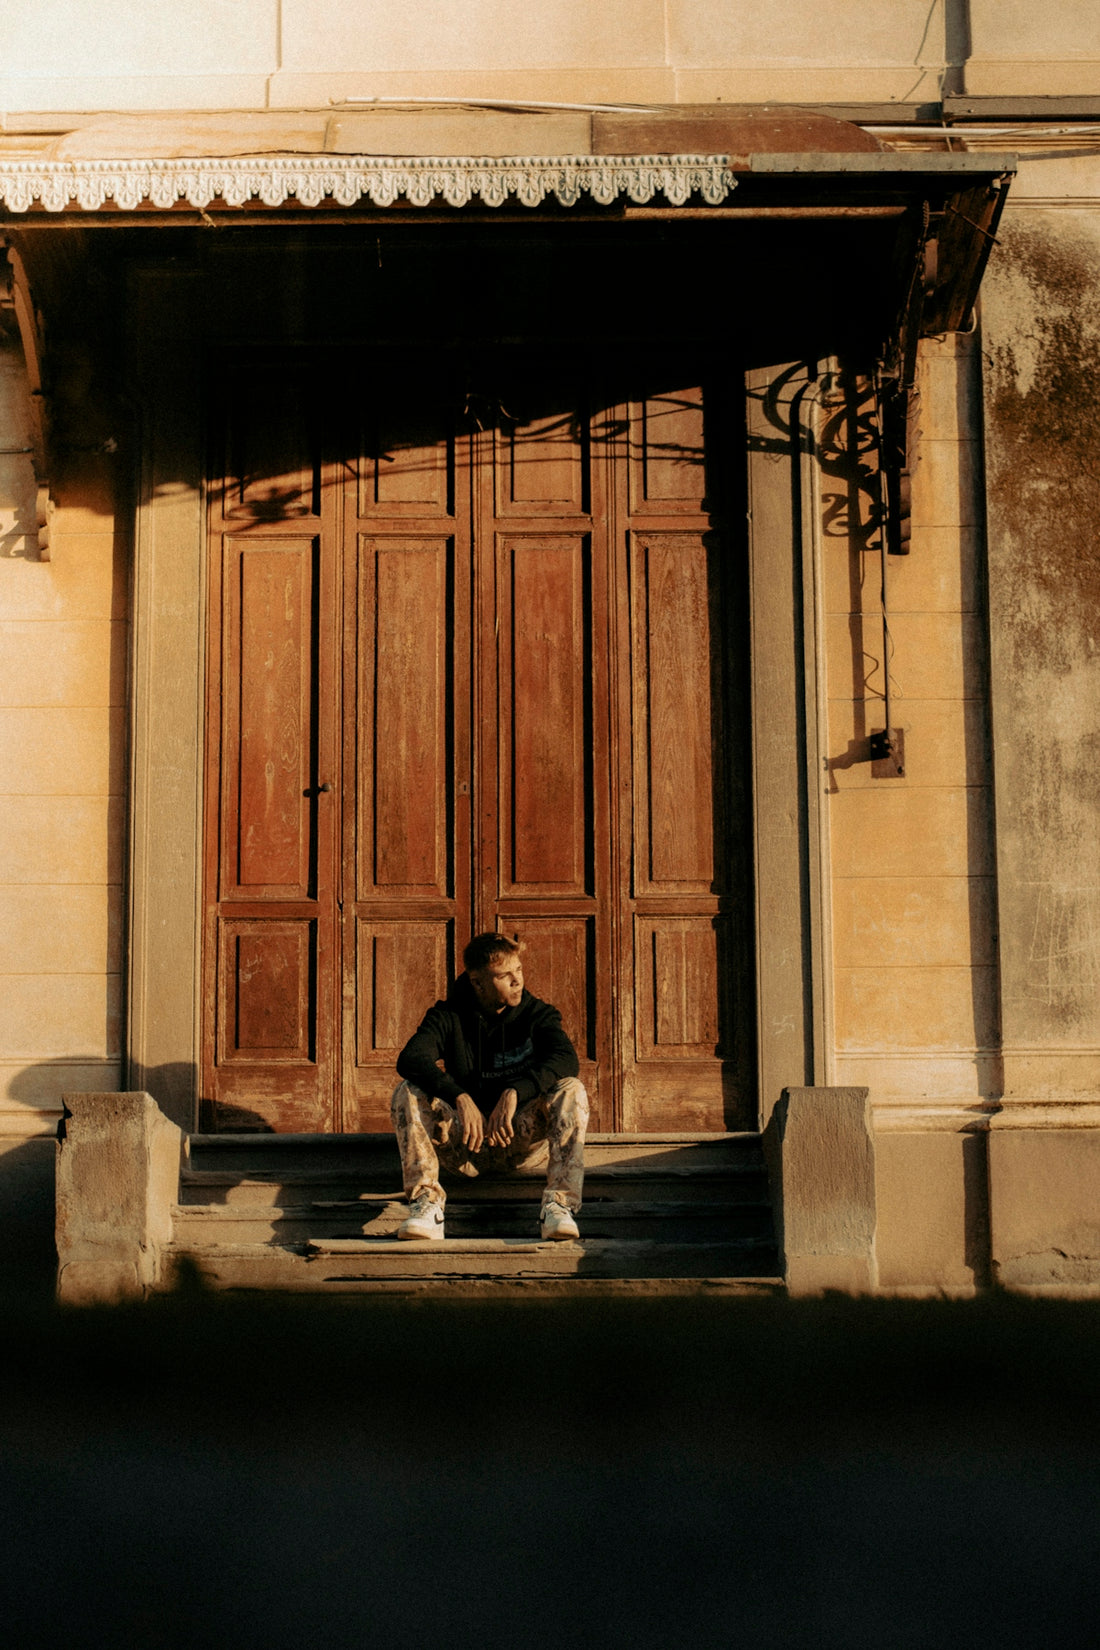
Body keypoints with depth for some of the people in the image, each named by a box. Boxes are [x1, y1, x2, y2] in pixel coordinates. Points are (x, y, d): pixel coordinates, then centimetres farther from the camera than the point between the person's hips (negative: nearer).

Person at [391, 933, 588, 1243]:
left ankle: (559, 1205, -35)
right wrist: (460, 1098, -34)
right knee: (407, 1092, -22)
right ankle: (426, 1203, -33)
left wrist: (514, 1093, -35)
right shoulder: (449, 1017, 2)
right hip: (463, 1146, 0)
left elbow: (566, 1059, -19)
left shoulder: (536, 1015, 2)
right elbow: (410, 1059, -18)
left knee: (571, 1090, -25)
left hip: (520, 1140, 0)